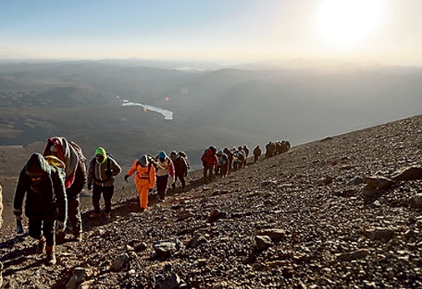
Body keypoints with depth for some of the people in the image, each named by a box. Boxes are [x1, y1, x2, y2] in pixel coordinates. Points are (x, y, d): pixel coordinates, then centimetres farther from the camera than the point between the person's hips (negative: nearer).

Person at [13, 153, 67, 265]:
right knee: (34, 232, 10)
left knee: (49, 231, 10)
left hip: (50, 208, -3)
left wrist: (62, 220, -22)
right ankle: (42, 240, 47)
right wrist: (17, 208, 8)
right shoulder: (25, 173, -26)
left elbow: (62, 199, -26)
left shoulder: (55, 176, -36)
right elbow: (20, 190, -4)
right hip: (33, 208, 3)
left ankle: (50, 252, 39)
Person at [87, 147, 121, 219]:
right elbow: (90, 172, 0)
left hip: (108, 183, -2)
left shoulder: (110, 161, -22)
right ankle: (97, 212, 25)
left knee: (107, 199, 8)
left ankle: (107, 213, 32)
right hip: (97, 183, 2)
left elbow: (118, 169, -9)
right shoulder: (93, 161, -13)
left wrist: (111, 174, -27)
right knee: (95, 198, 1)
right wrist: (89, 183, 0)